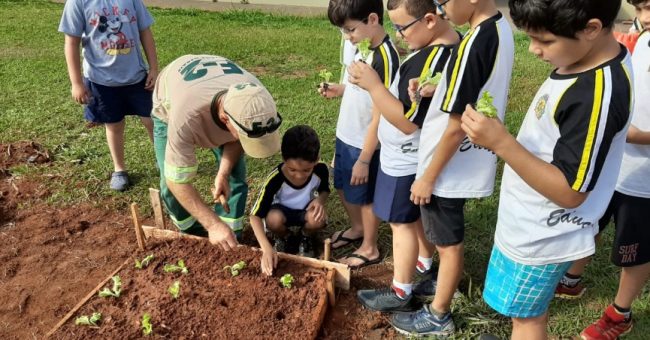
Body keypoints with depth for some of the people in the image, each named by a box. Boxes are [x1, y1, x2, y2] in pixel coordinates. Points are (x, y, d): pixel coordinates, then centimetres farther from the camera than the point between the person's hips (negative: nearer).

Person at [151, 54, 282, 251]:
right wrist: (213, 224, -41)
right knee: (170, 183, -8)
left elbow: (237, 140, -14)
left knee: (235, 176, -8)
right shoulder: (186, 117, -50)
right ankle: (194, 235, 20)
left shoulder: (256, 101, -37)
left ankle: (229, 241, 11)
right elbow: (177, 181, -38)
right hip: (169, 106, -2)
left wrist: (223, 174, -29)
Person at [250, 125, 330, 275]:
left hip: (306, 211, 1)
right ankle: (282, 237, 3)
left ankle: (306, 237, 4)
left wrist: (320, 200, -26)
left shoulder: (321, 170, -25)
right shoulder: (275, 179, -33)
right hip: (282, 211, -1)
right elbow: (256, 216, -32)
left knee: (318, 219, -34)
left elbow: (325, 189, 0)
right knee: (274, 219, -36)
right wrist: (267, 249, -45)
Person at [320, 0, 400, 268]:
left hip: (364, 144, -8)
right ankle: (357, 229, 49)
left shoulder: (385, 58, -25)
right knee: (343, 187, 23)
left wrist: (364, 159, -20)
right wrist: (340, 89, -1)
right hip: (346, 136, 8)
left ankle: (370, 249, 33)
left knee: (365, 197, 10)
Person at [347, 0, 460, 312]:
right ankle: (426, 265, 46)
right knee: (419, 215, 25)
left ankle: (401, 294, 22)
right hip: (420, 154, 10)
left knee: (402, 223, 5)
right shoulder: (452, 42, 1)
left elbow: (408, 121, -28)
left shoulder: (429, 61, -30)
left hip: (406, 160, -10)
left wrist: (373, 85, -28)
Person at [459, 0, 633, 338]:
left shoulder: (599, 95, -32)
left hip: (541, 236, -8)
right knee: (527, 311, 28)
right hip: (533, 226, 8)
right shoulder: (582, 60, -3)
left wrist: (502, 143, -34)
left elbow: (570, 192, -28)